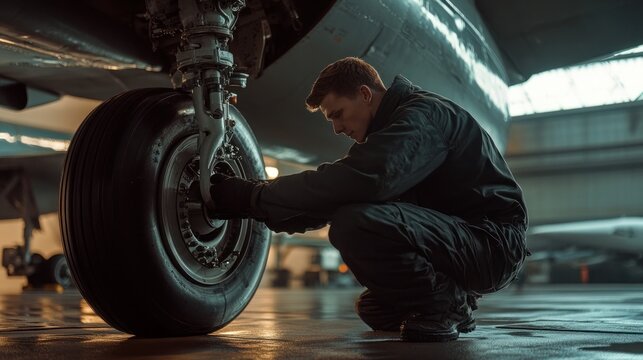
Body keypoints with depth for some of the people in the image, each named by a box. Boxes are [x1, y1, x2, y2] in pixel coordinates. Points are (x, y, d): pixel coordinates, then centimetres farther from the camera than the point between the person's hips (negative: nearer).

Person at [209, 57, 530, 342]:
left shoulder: (423, 114, -17)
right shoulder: (391, 128, 15)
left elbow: (358, 180, -34)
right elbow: (340, 196, 10)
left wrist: (254, 196, -28)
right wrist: (259, 208, -3)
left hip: (492, 241, -10)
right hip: (456, 238, 10)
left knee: (356, 225, -30)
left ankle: (442, 303, -14)